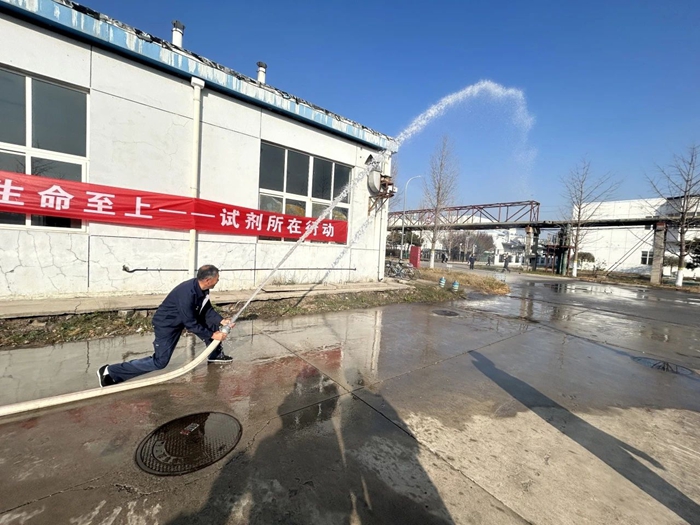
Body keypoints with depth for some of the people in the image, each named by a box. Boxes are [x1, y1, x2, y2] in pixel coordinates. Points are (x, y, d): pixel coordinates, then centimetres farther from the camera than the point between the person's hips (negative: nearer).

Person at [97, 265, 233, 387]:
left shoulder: (202, 288, -11)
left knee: (211, 322, 2)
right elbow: (190, 324, -31)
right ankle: (110, 372, 9)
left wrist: (221, 321, -12)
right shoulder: (187, 293, -37)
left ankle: (215, 354, 18)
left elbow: (207, 309, 1)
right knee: (160, 362, -3)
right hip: (167, 323, -8)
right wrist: (212, 335, -25)